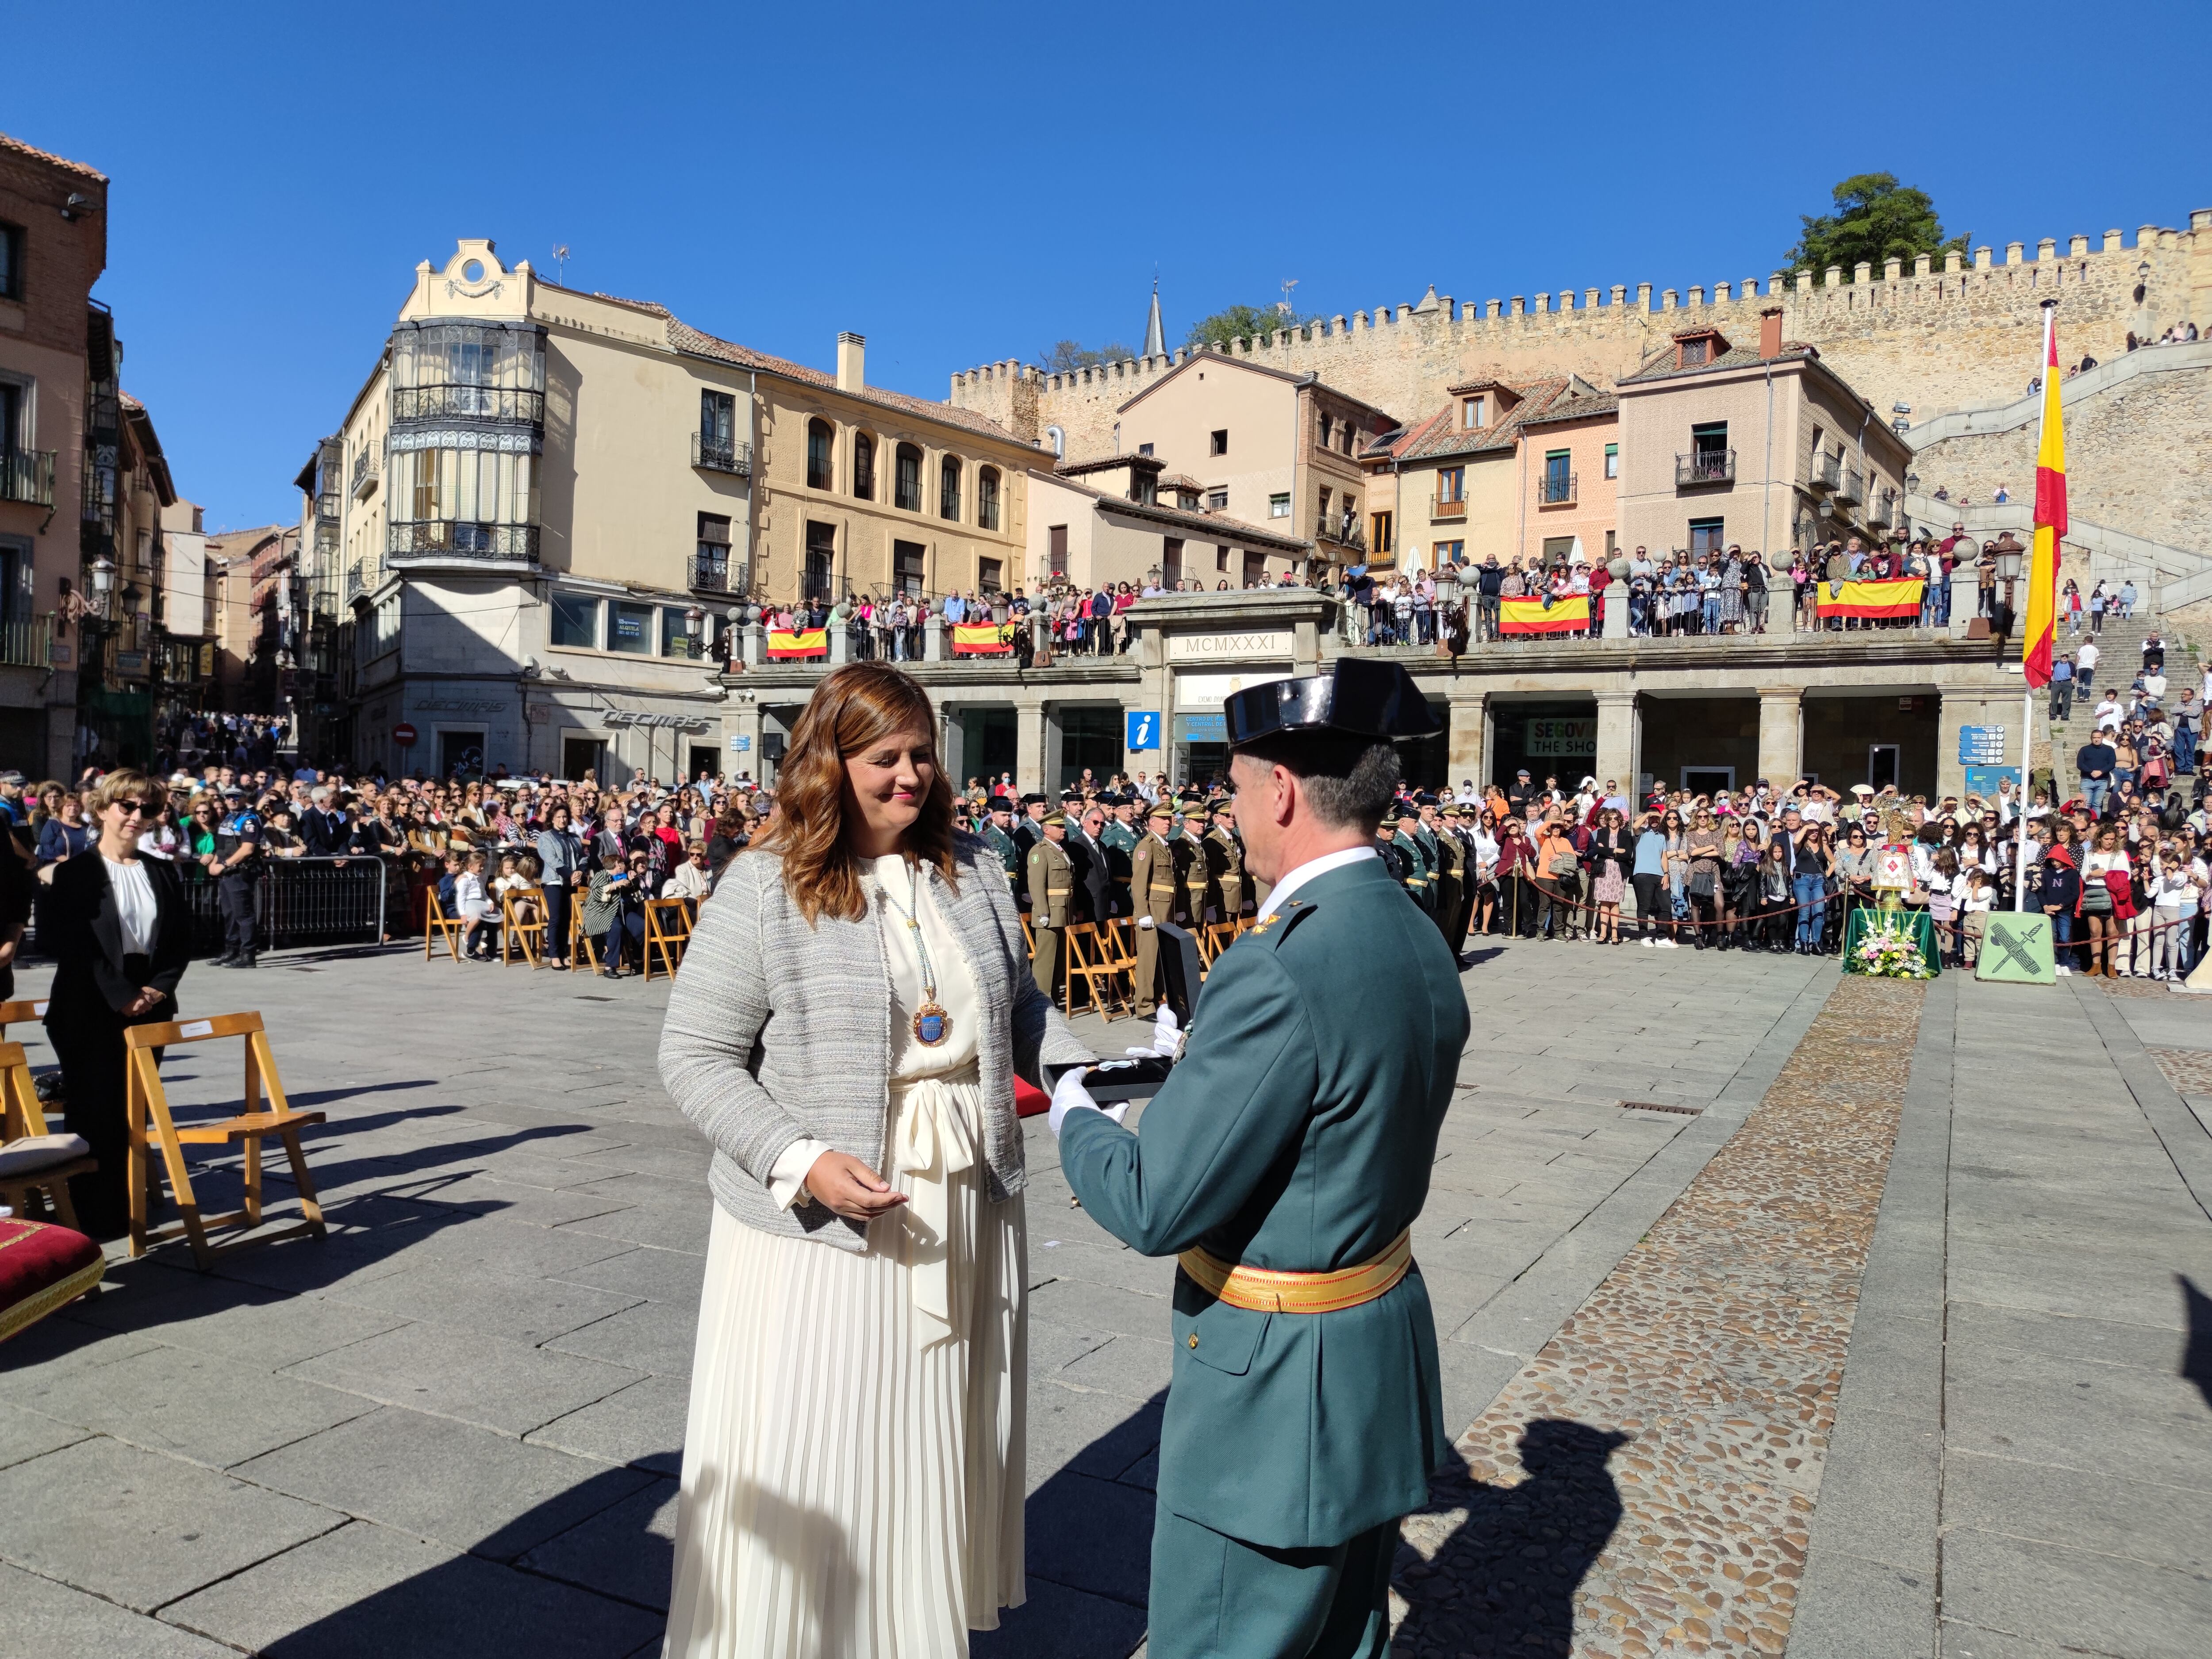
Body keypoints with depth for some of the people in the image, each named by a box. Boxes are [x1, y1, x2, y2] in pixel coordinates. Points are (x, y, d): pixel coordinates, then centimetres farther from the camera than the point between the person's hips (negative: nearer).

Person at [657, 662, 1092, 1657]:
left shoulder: (973, 871, 6)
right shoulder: (766, 884, -9)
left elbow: (1019, 1008, 18)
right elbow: (695, 1057, -9)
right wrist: (801, 1162, -20)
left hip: (967, 1211, 5)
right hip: (816, 1228, -4)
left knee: (941, 1451, 18)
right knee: (801, 1466, 6)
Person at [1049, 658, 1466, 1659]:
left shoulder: (1283, 967, -28)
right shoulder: (1419, 940, 2)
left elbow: (1154, 1208, -23)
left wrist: (1073, 1116, -4)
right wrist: (1206, 1064, 12)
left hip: (1279, 1389, -9)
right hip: (1383, 1357, 9)